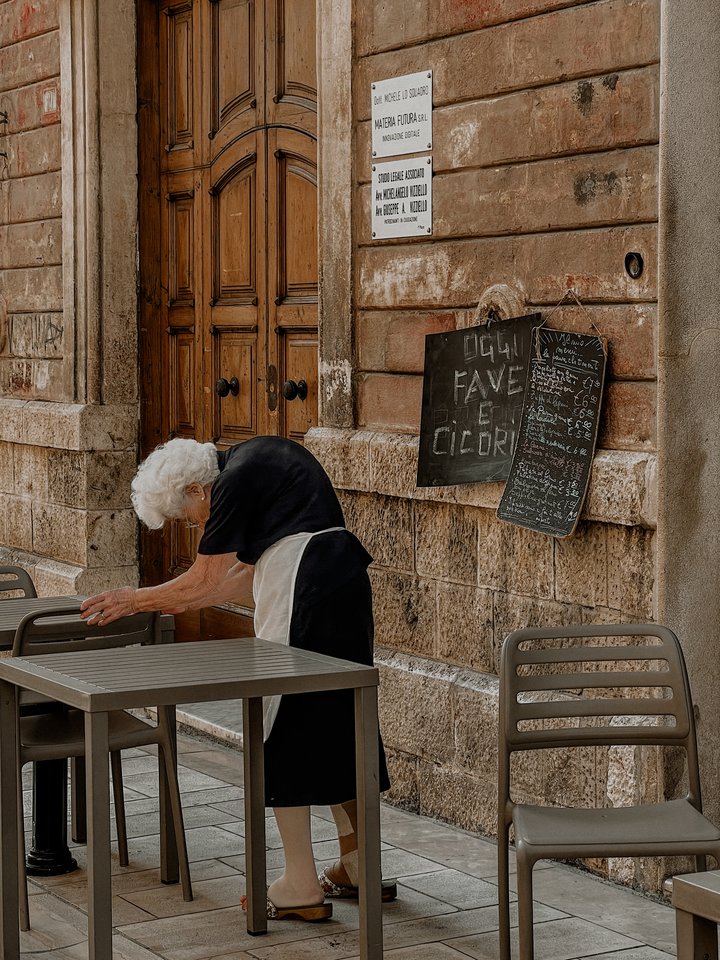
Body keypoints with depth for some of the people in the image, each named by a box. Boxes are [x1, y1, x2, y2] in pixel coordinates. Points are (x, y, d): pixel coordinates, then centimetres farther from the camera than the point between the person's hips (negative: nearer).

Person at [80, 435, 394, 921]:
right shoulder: (259, 458, 19)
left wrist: (137, 599, 9)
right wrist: (181, 604, 24)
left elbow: (202, 582, -4)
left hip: (307, 594, -10)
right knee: (337, 724, 16)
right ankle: (357, 867, 23)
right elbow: (250, 571, 24)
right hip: (346, 583, 10)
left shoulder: (235, 481, -9)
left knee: (285, 733, -1)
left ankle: (302, 888, 3)